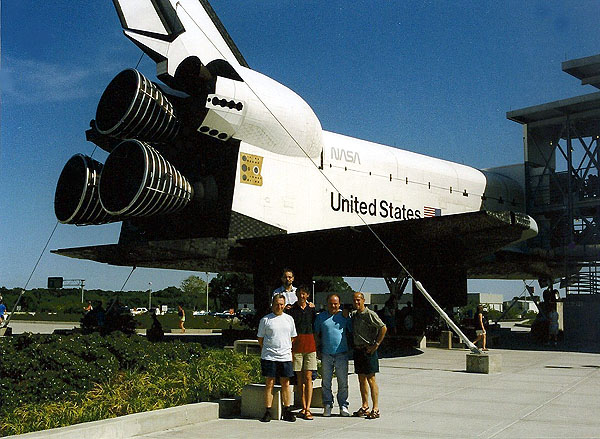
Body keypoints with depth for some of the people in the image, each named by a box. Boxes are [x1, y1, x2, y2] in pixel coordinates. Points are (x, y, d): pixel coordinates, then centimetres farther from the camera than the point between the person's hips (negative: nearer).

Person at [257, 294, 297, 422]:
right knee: (269, 384, 0)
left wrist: (289, 349, 11)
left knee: (285, 384, 6)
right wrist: (267, 350, 3)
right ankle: (268, 411, 6)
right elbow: (260, 338, 7)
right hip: (269, 357, -2)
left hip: (285, 356, 3)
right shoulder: (265, 320, 3)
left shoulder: (289, 319, 12)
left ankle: (287, 411, 14)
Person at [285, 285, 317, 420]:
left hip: (310, 345, 0)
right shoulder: (291, 310, 4)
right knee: (300, 378, 4)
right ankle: (303, 407, 13)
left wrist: (317, 347, 9)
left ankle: (308, 409, -6)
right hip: (296, 346, 0)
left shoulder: (312, 309, 9)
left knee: (308, 378, -5)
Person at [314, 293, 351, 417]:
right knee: (326, 382, 5)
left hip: (341, 354, -1)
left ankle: (343, 405, 11)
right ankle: (327, 406, 14)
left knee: (343, 382, 2)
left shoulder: (344, 316, 5)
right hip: (326, 354, 1)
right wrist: (319, 347, 5)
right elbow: (316, 334, 13)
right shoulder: (321, 317, 8)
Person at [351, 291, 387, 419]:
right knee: (361, 379, 11)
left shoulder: (370, 314, -11)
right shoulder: (353, 314, 11)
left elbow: (383, 328, -16)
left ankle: (375, 408, -1)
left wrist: (376, 345, -15)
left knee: (370, 379, -5)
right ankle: (365, 407, 19)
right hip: (357, 350, 7)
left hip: (368, 350, -7)